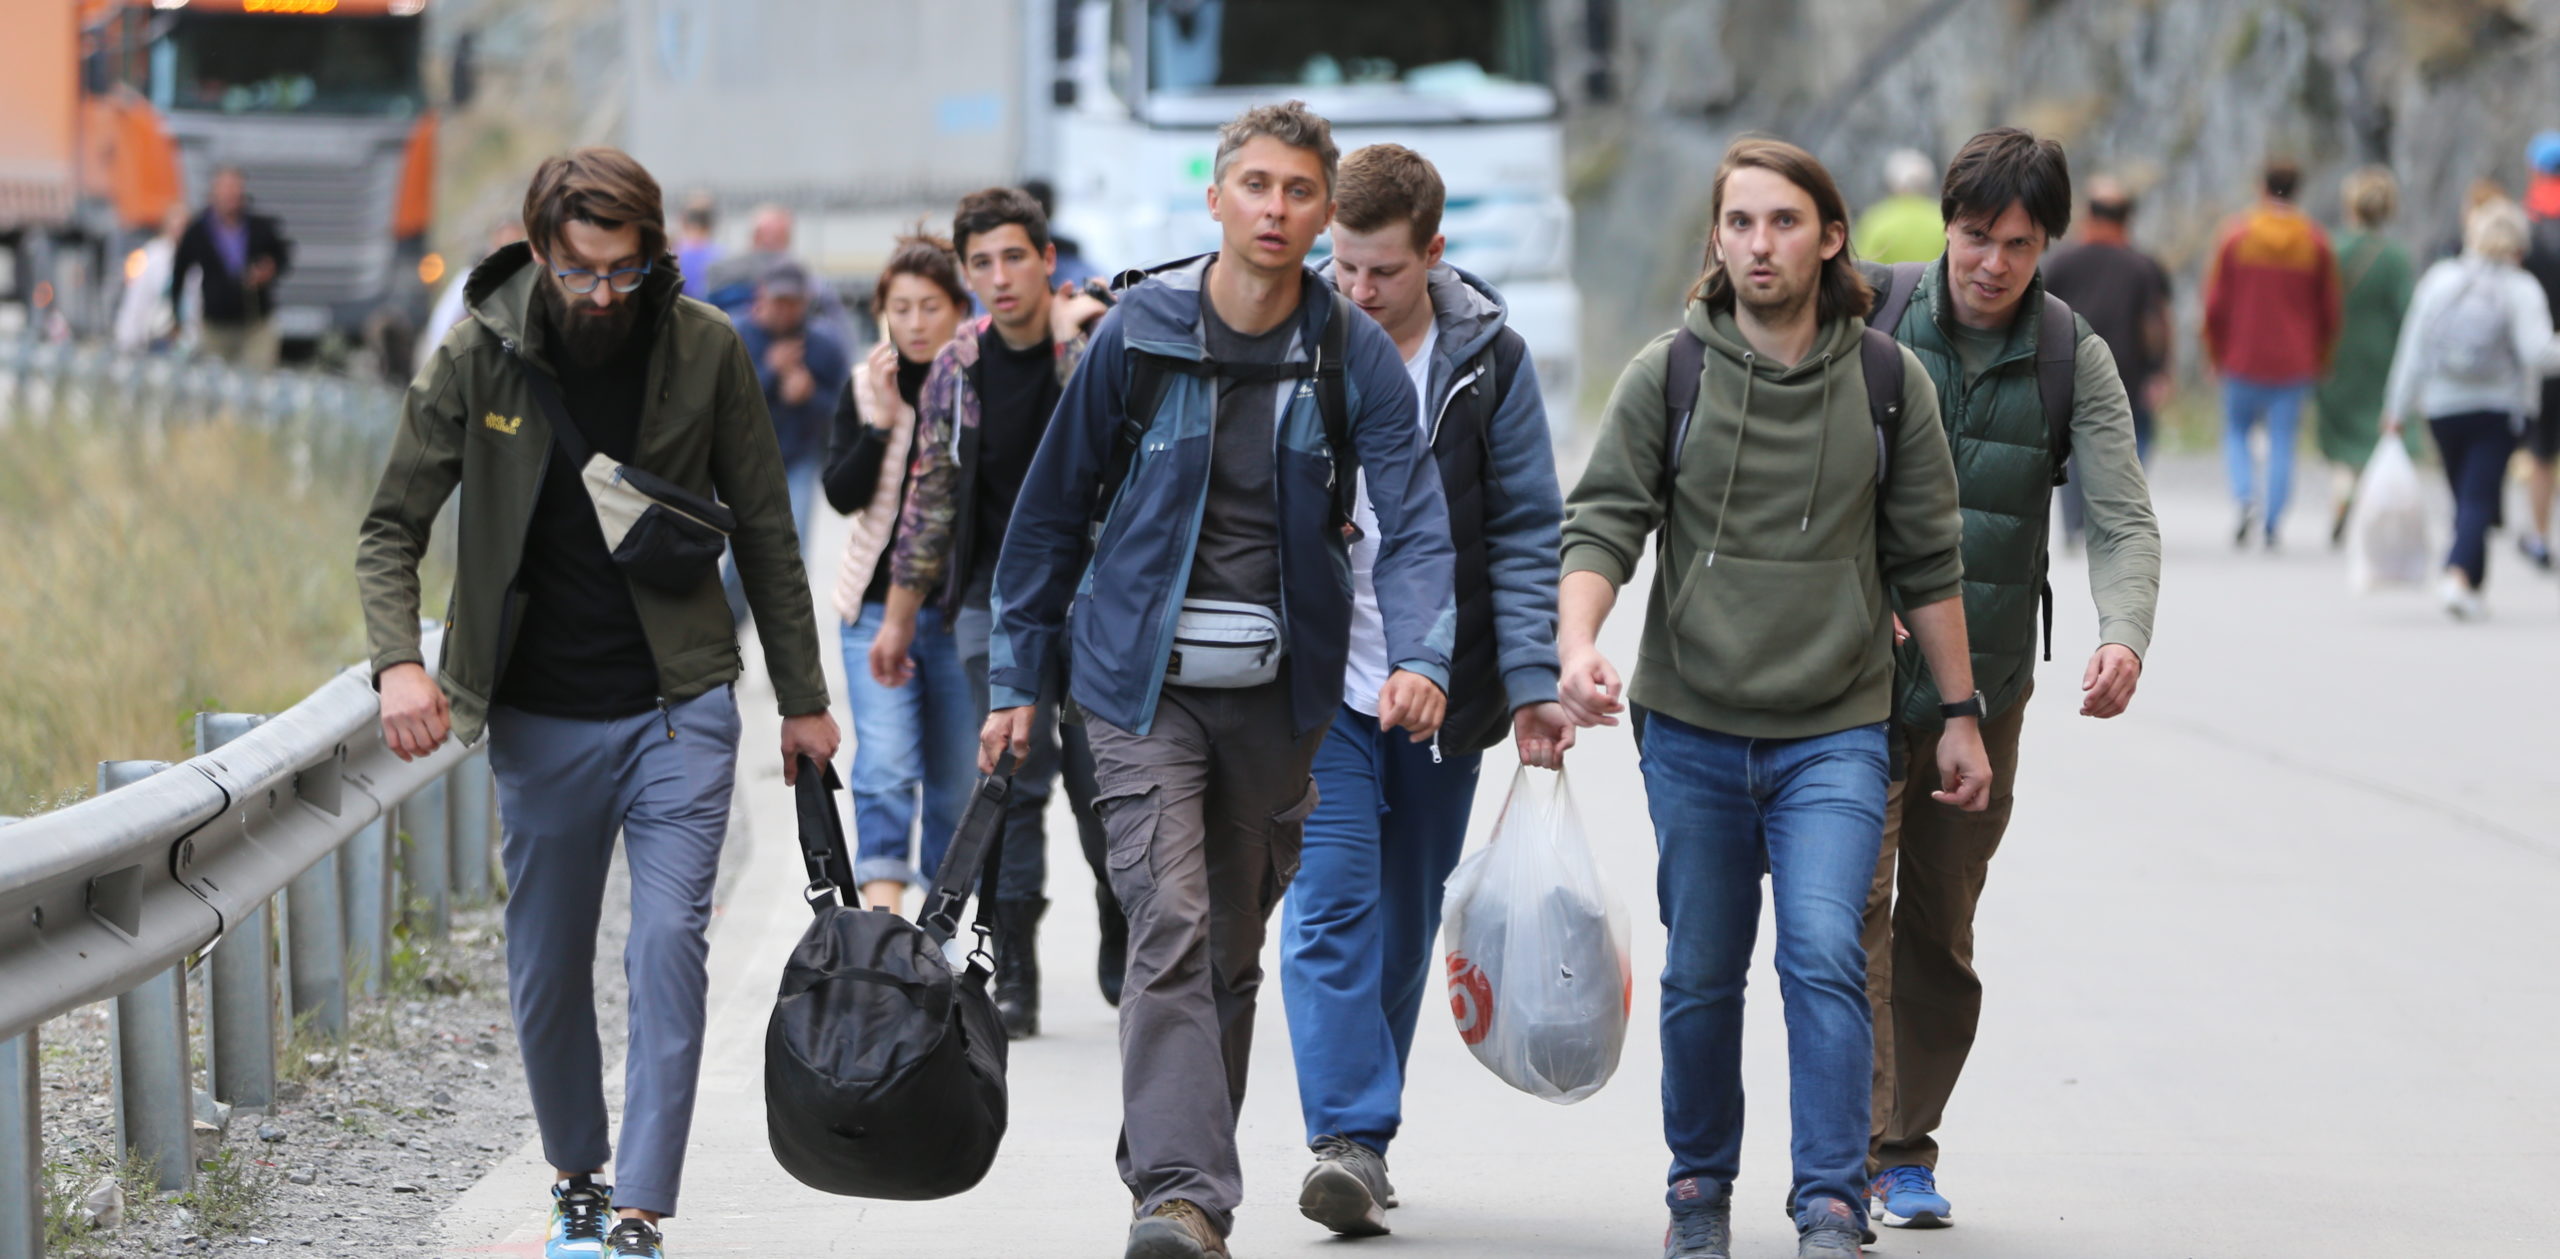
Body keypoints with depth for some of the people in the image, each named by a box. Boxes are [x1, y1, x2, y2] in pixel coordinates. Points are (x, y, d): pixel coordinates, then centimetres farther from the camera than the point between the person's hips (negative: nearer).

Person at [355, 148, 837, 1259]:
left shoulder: (704, 351, -4)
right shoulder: (476, 363, -5)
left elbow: (763, 532, 5)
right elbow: (392, 528, 1)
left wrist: (802, 699, 7)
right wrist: (398, 661, -17)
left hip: (678, 708, -1)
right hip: (541, 718, 1)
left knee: (667, 944, -14)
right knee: (546, 970, 9)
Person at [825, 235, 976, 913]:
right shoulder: (865, 385, 3)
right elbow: (842, 494, -4)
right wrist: (881, 421, -15)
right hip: (878, 607, 0)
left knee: (956, 781, 7)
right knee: (884, 769, -14)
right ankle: (882, 917, -21)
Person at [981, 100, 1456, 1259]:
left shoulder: (1356, 357, -3)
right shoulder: (1138, 334, -4)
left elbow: (1414, 522, -8)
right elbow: (1056, 505, 5)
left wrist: (1419, 655, -27)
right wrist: (1017, 676, 5)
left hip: (1278, 688, 2)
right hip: (1144, 683, -2)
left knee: (1233, 946, 12)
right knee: (1171, 929, -16)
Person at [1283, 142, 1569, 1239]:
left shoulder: (1489, 359, 0)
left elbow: (1524, 531, 0)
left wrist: (1534, 682, -8)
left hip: (1441, 692, 2)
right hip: (1317, 682, -2)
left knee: (1403, 925, 9)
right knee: (1331, 908, -13)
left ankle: (1362, 1130, 21)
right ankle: (1349, 1138, -17)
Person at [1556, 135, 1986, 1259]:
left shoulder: (1889, 383, 3)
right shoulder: (1665, 376, 0)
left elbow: (1926, 563, 9)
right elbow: (1601, 524, -4)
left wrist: (1961, 718, 11)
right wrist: (1578, 645, -23)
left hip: (1835, 733, -1)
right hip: (1692, 730, 1)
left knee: (1825, 956, -15)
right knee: (1702, 977, 9)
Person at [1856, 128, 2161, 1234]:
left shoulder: (2075, 360, 1)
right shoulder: (1869, 316, -4)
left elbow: (2124, 519, -4)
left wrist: (2124, 635, -23)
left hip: (1983, 682, 2)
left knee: (1942, 926, 8)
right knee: (1855, 901, -15)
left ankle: (1909, 1154, 18)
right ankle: (1857, 1147, -17)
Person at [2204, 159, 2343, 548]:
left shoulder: (2236, 237, -2)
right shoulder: (2315, 242, 1)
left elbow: (2215, 304, -2)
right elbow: (2329, 309, 5)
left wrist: (2216, 352, 11)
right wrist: (2321, 358, 17)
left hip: (2244, 358, -1)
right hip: (2294, 364, 1)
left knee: (2236, 432, 13)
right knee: (2282, 441, 5)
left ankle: (2247, 496, -12)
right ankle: (2273, 523, -1)